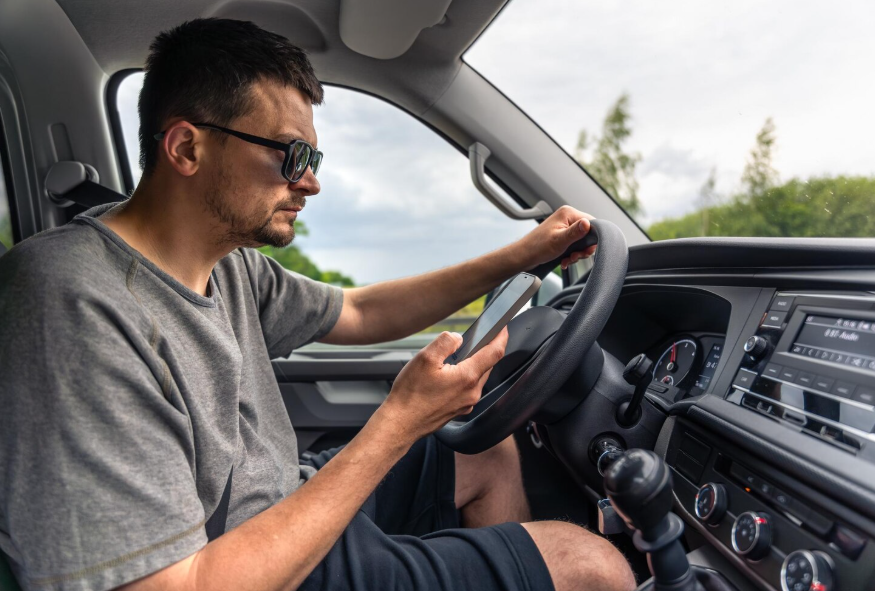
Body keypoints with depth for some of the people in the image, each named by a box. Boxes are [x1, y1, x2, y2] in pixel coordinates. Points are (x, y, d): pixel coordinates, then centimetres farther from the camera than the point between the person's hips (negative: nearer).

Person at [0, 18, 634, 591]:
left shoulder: (226, 260, -2)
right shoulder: (74, 308, -29)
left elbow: (359, 312, 11)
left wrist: (524, 254, 9)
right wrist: (399, 424, -29)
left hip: (291, 503, 9)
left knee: (492, 456, 20)